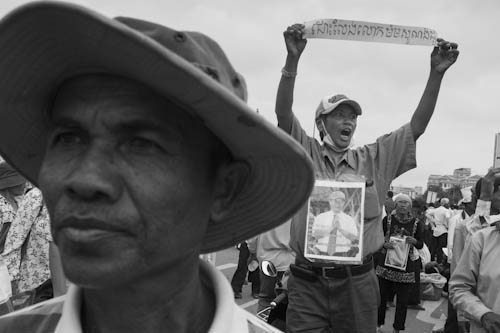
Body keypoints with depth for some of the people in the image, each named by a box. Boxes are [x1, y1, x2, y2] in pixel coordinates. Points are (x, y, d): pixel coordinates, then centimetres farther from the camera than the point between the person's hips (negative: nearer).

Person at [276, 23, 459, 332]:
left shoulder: (374, 160, 8)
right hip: (308, 281, -2)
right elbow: (284, 113, -11)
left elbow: (416, 127, 4)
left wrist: (436, 73, -5)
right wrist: (293, 58, -22)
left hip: (357, 282, 3)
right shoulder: (306, 154, 1)